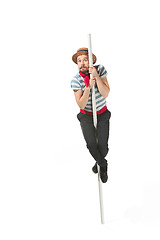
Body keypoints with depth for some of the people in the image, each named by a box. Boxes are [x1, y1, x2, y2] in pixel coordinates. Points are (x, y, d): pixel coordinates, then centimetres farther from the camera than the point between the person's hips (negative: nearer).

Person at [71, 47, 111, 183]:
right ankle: (103, 165, 18)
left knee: (102, 144, -8)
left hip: (102, 113, 0)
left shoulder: (100, 69, -14)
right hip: (86, 115, 0)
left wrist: (96, 75, -31)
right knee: (91, 143, -12)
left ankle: (99, 163, 25)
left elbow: (105, 94, -22)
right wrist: (88, 87, -30)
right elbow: (81, 105, -18)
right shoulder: (76, 80, -17)